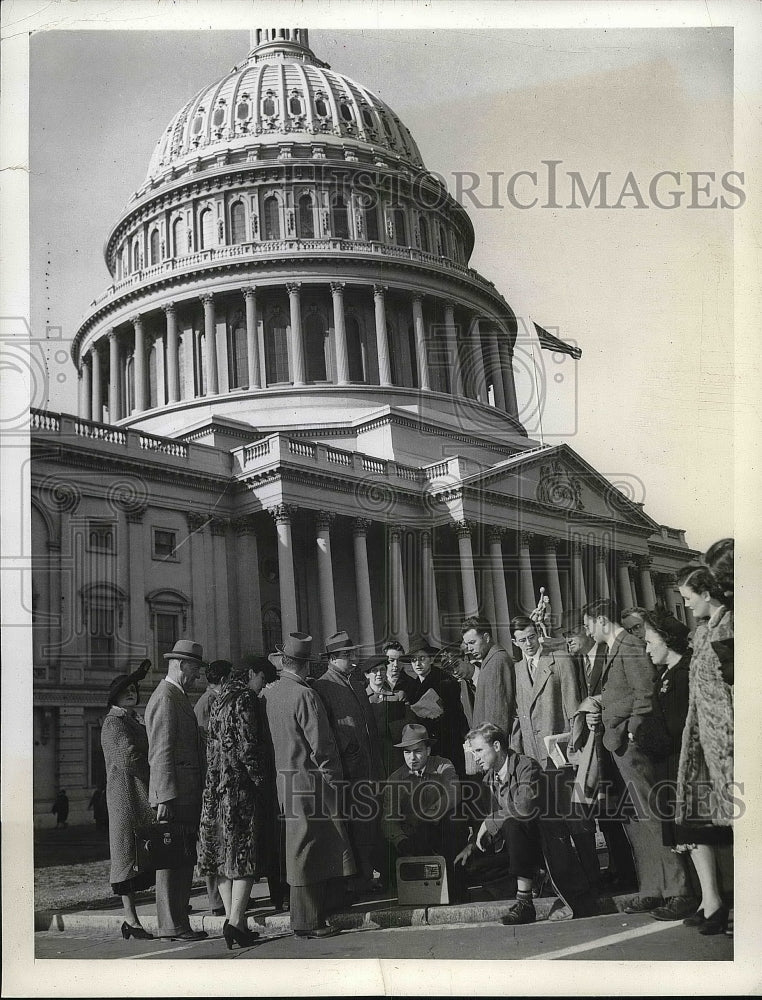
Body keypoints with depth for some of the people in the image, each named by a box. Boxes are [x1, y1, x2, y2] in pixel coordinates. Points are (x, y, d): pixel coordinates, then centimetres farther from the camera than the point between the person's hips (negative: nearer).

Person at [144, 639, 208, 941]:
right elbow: (162, 752, -18)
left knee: (183, 859, 11)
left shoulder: (178, 698, 21)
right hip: (174, 796, -10)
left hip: (187, 795, 10)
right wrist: (165, 797, -22)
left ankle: (178, 922, 16)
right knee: (171, 860, -5)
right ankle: (172, 926, -1)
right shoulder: (166, 699, -12)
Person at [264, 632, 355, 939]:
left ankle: (310, 915, 25)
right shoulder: (305, 696, -18)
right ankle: (308, 922, 4)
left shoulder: (271, 694, 6)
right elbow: (320, 745, -18)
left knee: (301, 850, 16)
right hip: (311, 780, -8)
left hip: (286, 778, 8)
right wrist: (334, 779, -8)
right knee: (309, 852, -2)